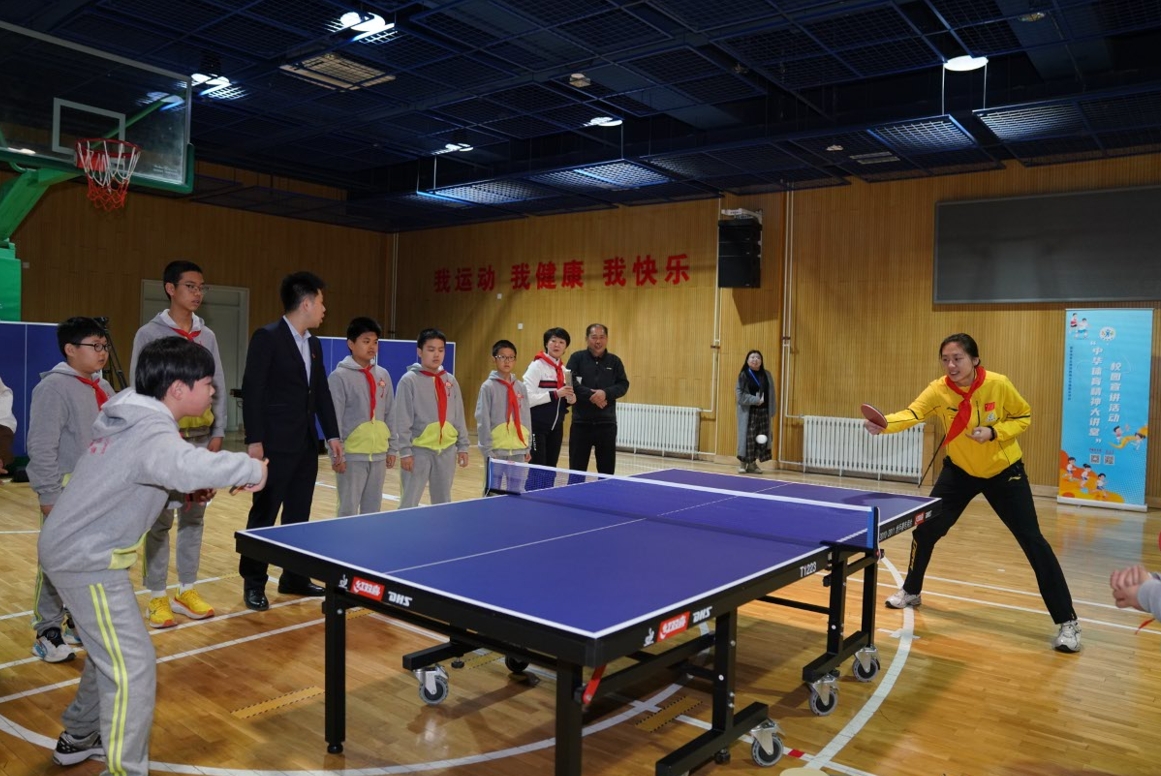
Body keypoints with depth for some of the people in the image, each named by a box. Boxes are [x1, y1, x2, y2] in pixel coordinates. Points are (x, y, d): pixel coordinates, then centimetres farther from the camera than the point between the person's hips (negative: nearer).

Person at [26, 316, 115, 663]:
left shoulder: (103, 388, 11)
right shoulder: (54, 387, -14)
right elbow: (41, 447, -16)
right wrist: (49, 494, -17)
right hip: (67, 490, -8)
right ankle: (47, 633, 12)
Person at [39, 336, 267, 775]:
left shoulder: (131, 418, 5)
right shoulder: (150, 432, -26)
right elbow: (187, 466, -48)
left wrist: (187, 486, 5)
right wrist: (249, 468, -36)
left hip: (75, 547, 10)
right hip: (87, 559, -10)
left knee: (111, 649, 26)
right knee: (134, 667, -6)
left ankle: (78, 738, 44)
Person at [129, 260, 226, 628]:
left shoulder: (207, 336, 10)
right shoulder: (150, 334, -3)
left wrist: (217, 432, 4)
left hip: (201, 437, 4)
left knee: (194, 517, 10)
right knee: (160, 520, 1)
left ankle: (187, 591, 21)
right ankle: (157, 597, 12)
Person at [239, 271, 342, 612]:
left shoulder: (314, 344, 12)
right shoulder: (267, 337, -10)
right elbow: (252, 391, -13)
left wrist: (332, 435, 11)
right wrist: (254, 441, -17)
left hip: (306, 444, 7)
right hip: (276, 445, -7)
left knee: (298, 515, 13)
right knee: (264, 515, 3)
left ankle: (293, 578, 24)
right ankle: (253, 583, 16)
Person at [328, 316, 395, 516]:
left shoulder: (383, 375, 10)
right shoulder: (340, 376, -7)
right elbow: (334, 419, -9)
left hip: (379, 454, 5)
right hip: (352, 455, -5)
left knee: (373, 510, 12)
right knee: (348, 510, -2)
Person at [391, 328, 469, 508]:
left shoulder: (451, 380, 9)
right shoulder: (409, 380, -6)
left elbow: (459, 417, 12)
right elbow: (402, 420, -8)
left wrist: (463, 446, 9)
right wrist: (405, 451, -12)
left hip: (447, 450, 5)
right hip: (419, 450, -5)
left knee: (443, 502, 14)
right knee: (409, 503, -2)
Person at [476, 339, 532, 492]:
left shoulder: (521, 387, 9)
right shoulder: (488, 386, -4)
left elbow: (526, 419, 11)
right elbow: (483, 420, -7)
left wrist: (527, 447, 8)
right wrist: (487, 449, -11)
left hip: (518, 449, 4)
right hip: (496, 449, -4)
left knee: (516, 492, 9)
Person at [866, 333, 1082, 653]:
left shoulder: (999, 385, -21)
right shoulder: (938, 390, -19)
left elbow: (1024, 416, -8)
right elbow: (912, 413, -35)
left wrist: (994, 432, -26)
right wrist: (885, 424, -56)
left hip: (1004, 472, -2)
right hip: (960, 471, 2)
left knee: (1033, 542, -4)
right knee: (924, 529, 2)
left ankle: (1067, 621, 8)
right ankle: (911, 591, 27)